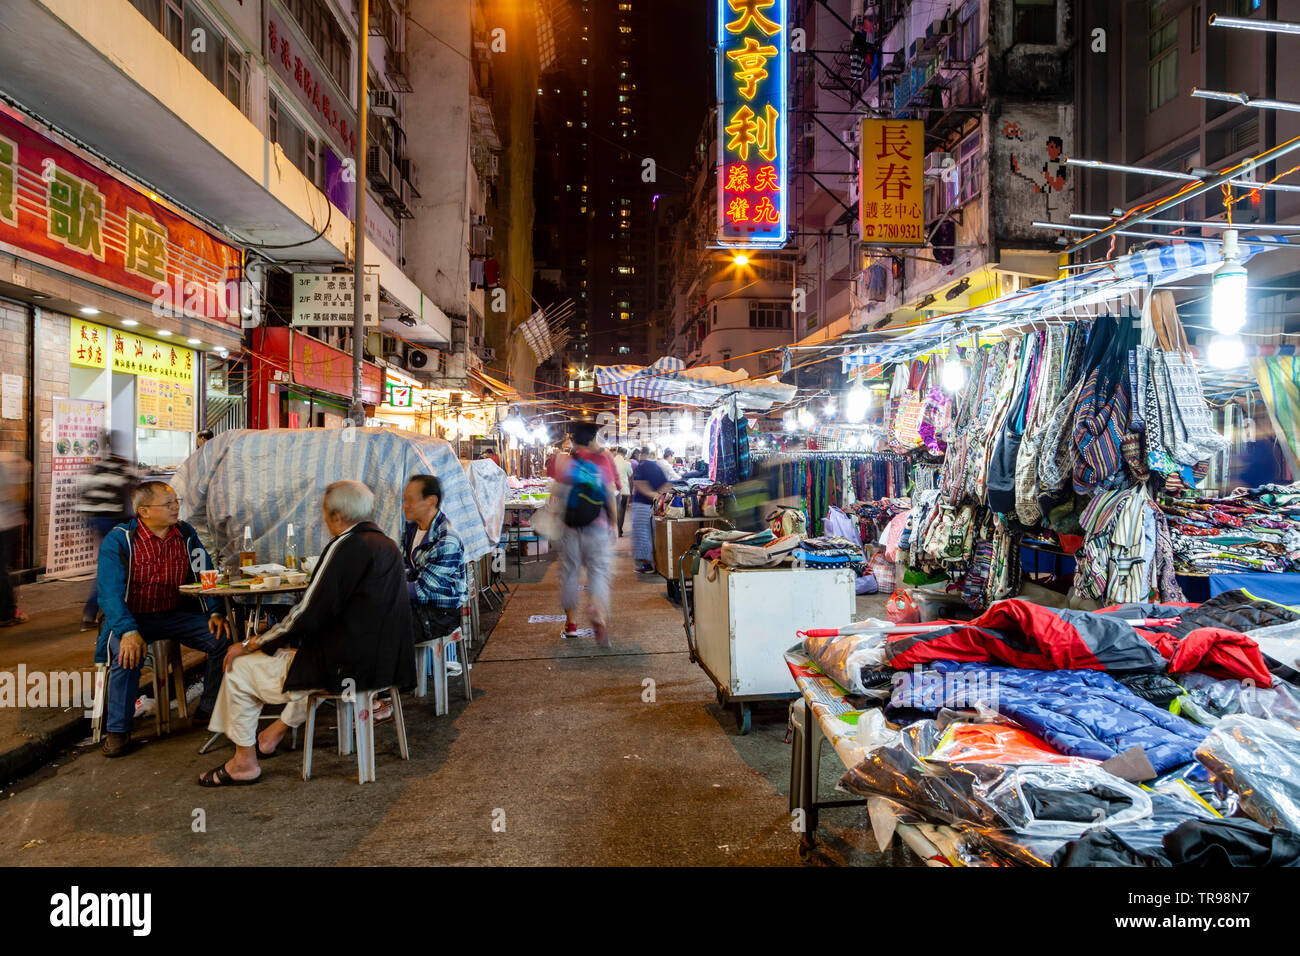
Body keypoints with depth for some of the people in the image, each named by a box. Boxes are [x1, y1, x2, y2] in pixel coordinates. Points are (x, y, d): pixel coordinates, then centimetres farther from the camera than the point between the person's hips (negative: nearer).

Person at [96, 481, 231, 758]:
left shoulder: (186, 535, 3)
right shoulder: (119, 540, -9)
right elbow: (110, 592, -16)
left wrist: (215, 613, -12)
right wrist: (128, 631, -31)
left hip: (176, 614, 3)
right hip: (132, 617, -3)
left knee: (222, 638, -18)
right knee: (127, 654, -33)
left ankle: (208, 711, 0)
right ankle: (118, 730, -12)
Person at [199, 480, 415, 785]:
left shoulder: (345, 546, -17)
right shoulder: (387, 545, 9)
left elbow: (308, 614, -18)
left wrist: (248, 645, -6)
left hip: (347, 666, -9)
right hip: (384, 663, 9)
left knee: (239, 668, 9)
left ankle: (244, 763, 22)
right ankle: (272, 736, 43)